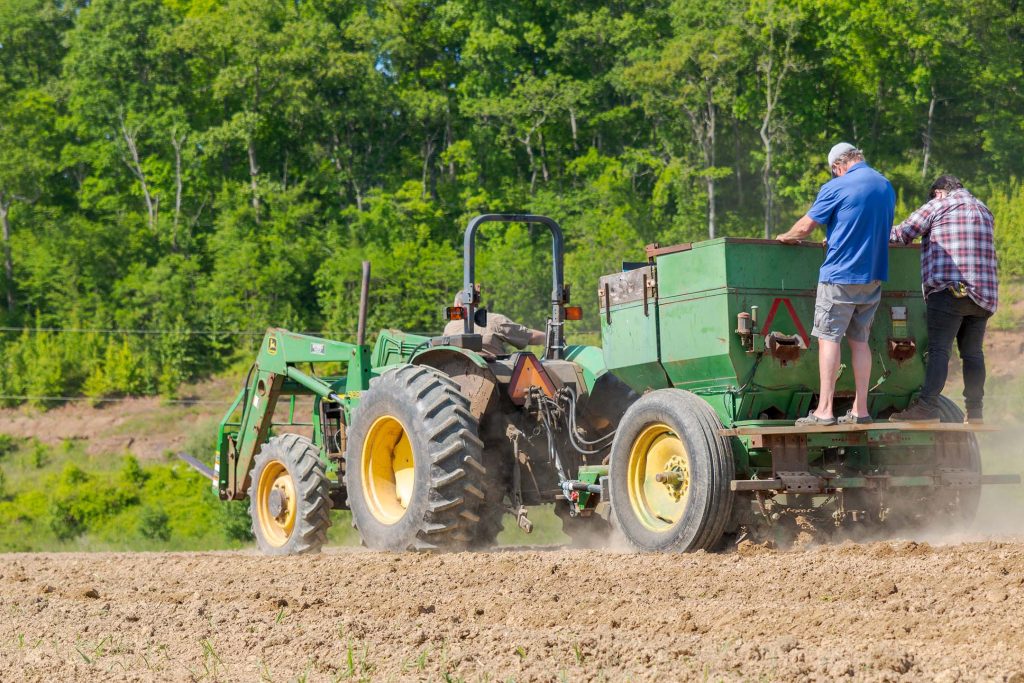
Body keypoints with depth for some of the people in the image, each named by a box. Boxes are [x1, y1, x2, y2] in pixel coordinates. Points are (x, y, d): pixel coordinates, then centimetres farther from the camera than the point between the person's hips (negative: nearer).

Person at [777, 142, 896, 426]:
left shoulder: (836, 187, -9)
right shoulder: (887, 187, 12)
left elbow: (806, 226, -6)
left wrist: (786, 237, 15)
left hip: (840, 275, -6)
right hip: (874, 275, 7)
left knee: (828, 338, -4)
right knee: (859, 340, 10)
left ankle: (824, 410, -9)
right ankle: (860, 410, 10)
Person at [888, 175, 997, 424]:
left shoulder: (938, 204, 5)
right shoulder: (984, 211, 24)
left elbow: (902, 234, 5)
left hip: (949, 289, -6)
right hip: (985, 293, 6)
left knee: (938, 349, -13)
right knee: (973, 352, 11)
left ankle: (928, 405, -22)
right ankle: (974, 410, 11)